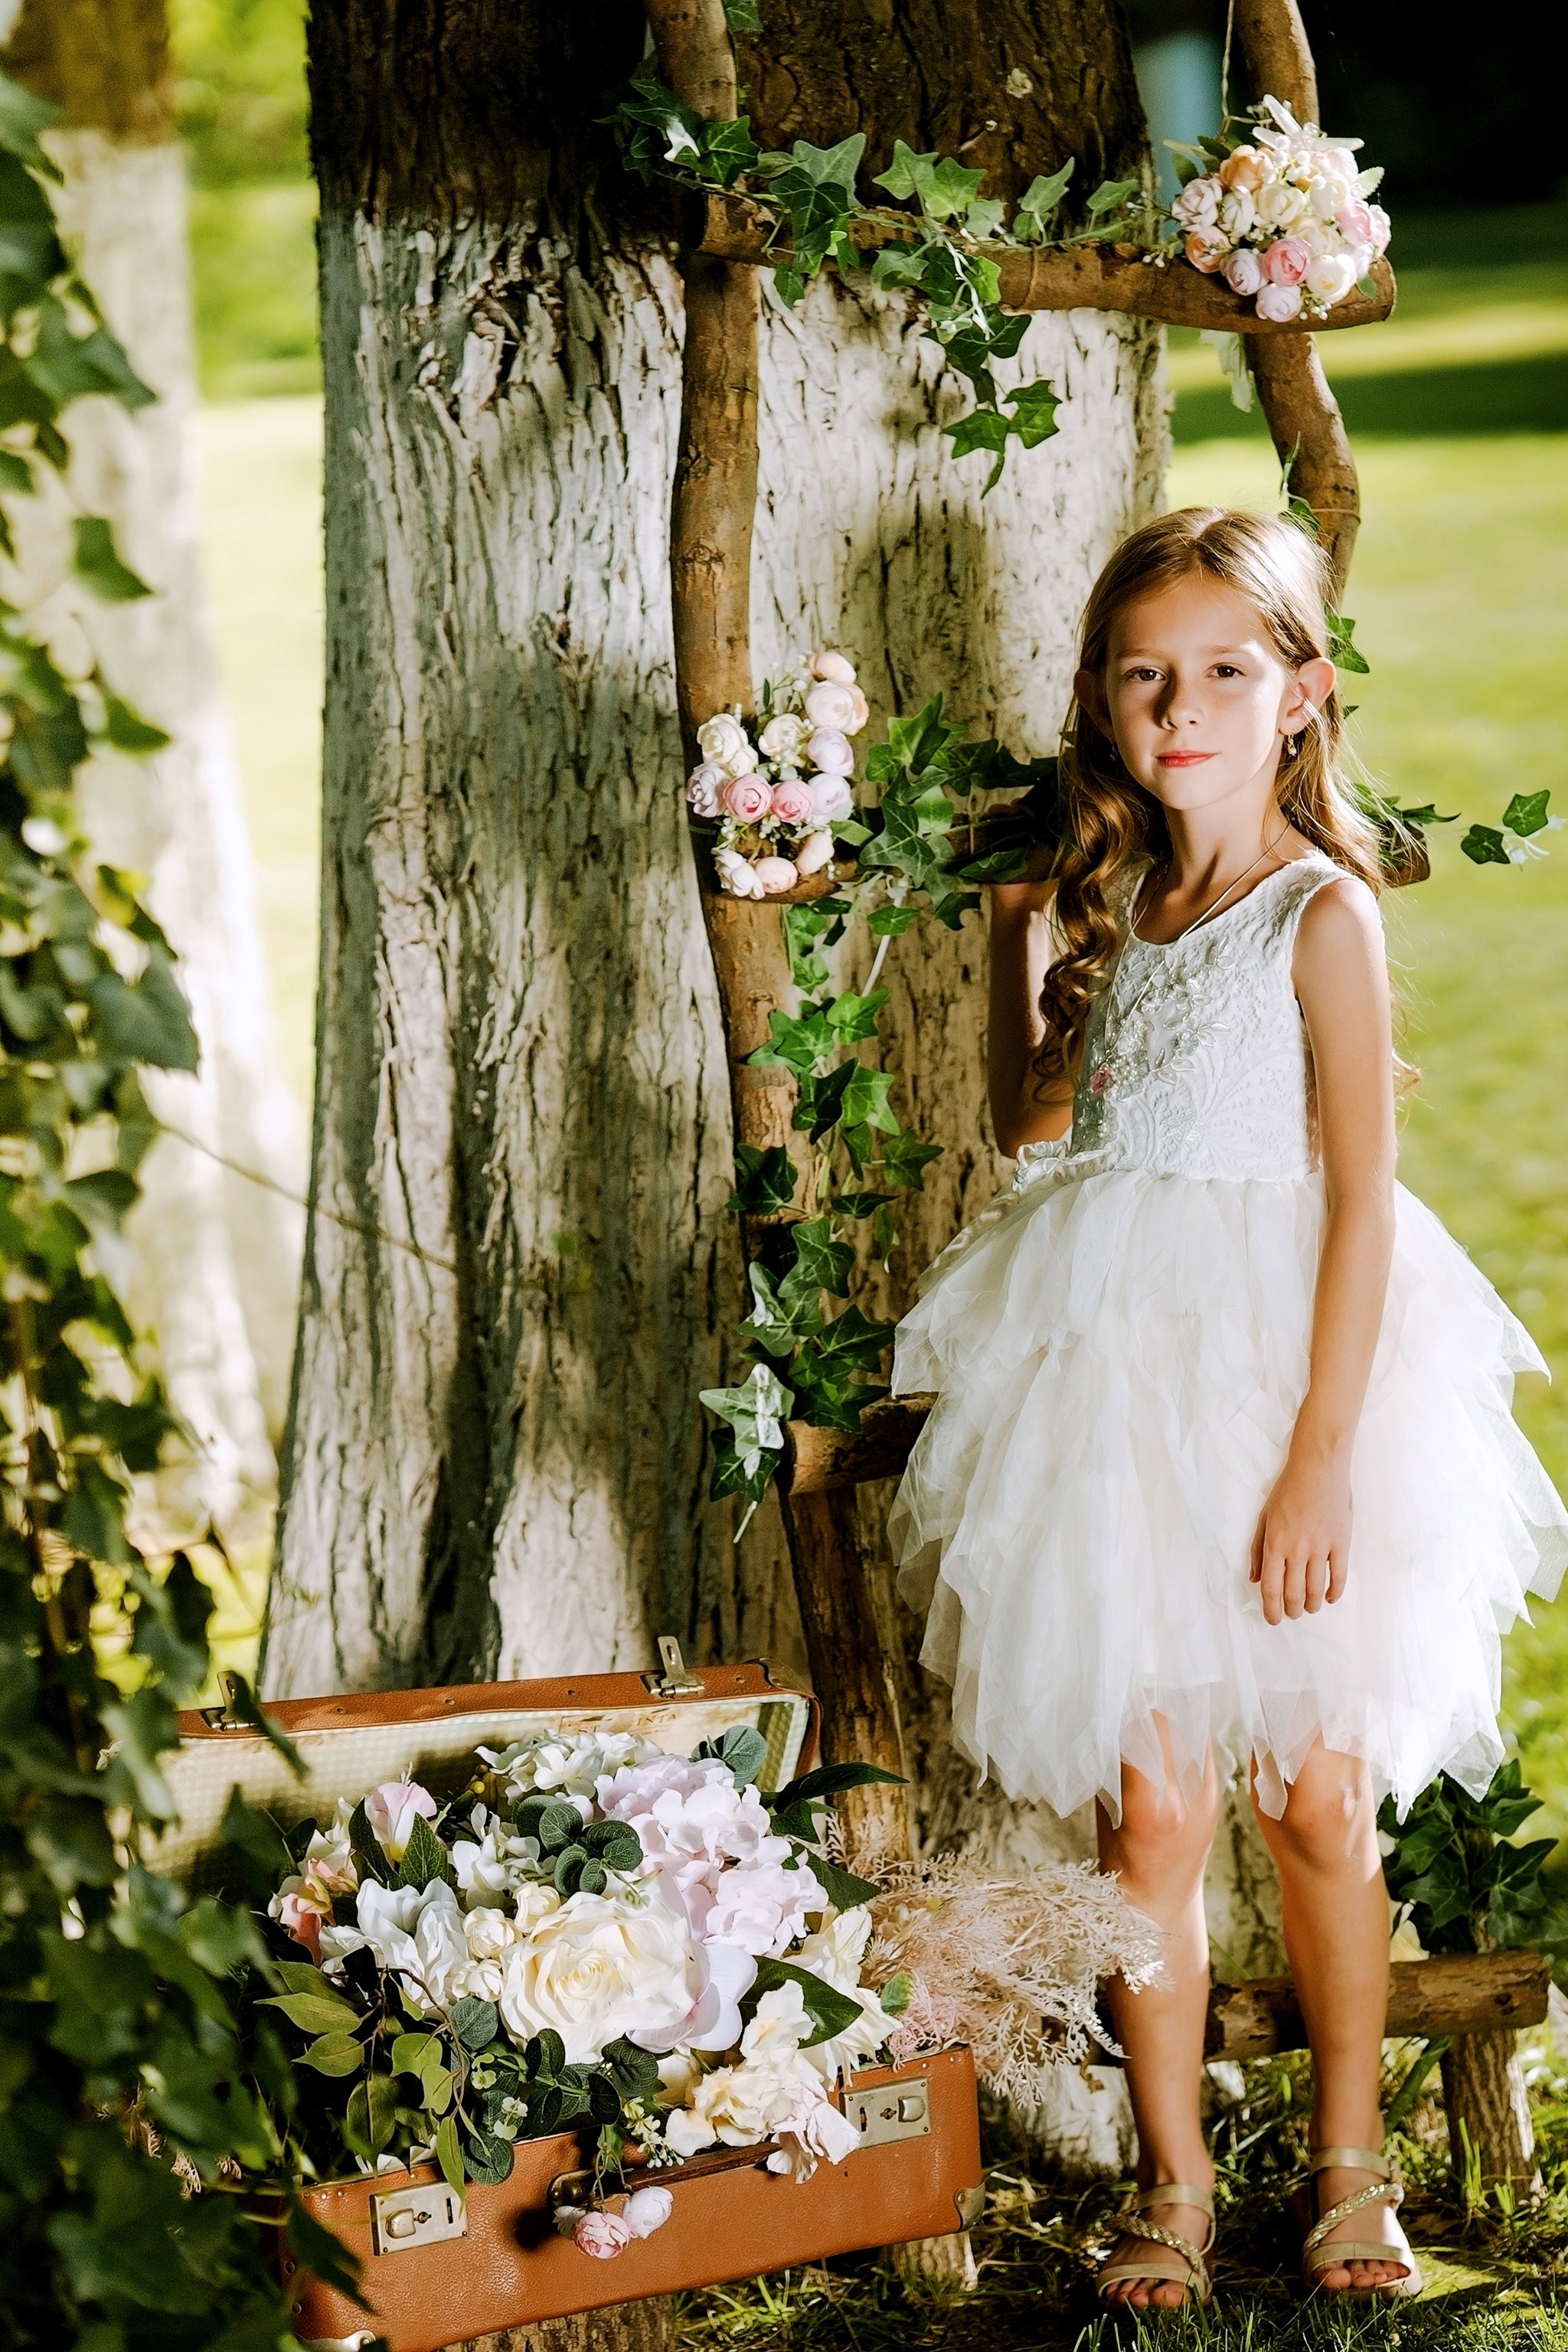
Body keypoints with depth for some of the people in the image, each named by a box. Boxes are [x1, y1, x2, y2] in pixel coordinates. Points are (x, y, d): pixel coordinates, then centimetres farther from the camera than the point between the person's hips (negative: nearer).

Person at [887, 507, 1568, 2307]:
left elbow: (1362, 1201, -12)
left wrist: (1322, 1455, -17)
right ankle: (1170, 2186, 15)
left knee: (1317, 1794, 6)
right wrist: (1017, 920, 11)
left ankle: (1348, 2169, 23)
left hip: (1280, 1356, -4)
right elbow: (1033, 1125, 22)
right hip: (1114, 1364, 4)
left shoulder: (1320, 910, -8)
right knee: (1148, 1802, 4)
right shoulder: (1121, 896, 10)